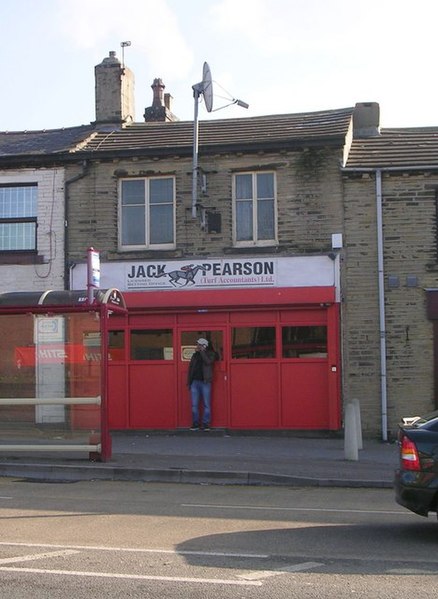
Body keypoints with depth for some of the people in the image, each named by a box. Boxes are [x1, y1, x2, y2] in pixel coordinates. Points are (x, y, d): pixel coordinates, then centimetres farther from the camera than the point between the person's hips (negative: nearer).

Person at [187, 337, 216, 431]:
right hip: (195, 382, 4)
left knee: (206, 405, -2)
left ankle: (206, 424, 2)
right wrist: (189, 382, 9)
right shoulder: (195, 355, 15)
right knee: (194, 405, 2)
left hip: (205, 382, -4)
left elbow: (208, 361, -17)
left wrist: (202, 351, -9)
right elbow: (190, 368, 15)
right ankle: (195, 424, 8)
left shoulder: (210, 354, 4)